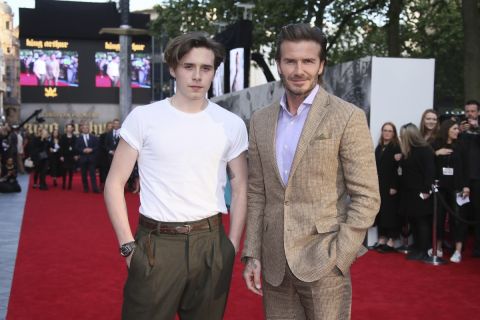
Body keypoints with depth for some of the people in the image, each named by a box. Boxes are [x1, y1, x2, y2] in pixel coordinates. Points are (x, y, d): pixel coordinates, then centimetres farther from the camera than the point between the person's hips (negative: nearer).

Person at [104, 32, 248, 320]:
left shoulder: (231, 124, 3)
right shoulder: (143, 117, -4)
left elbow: (240, 189, 10)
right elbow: (115, 184, -1)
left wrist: (232, 246, 3)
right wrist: (127, 245, -7)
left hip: (210, 243, 2)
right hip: (156, 244, -2)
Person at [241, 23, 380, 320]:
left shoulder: (348, 117, -7)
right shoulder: (261, 120, 7)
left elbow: (367, 197, -8)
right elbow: (257, 194, 10)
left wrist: (338, 257, -12)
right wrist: (252, 253, 5)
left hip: (323, 262, -4)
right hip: (274, 262, 4)